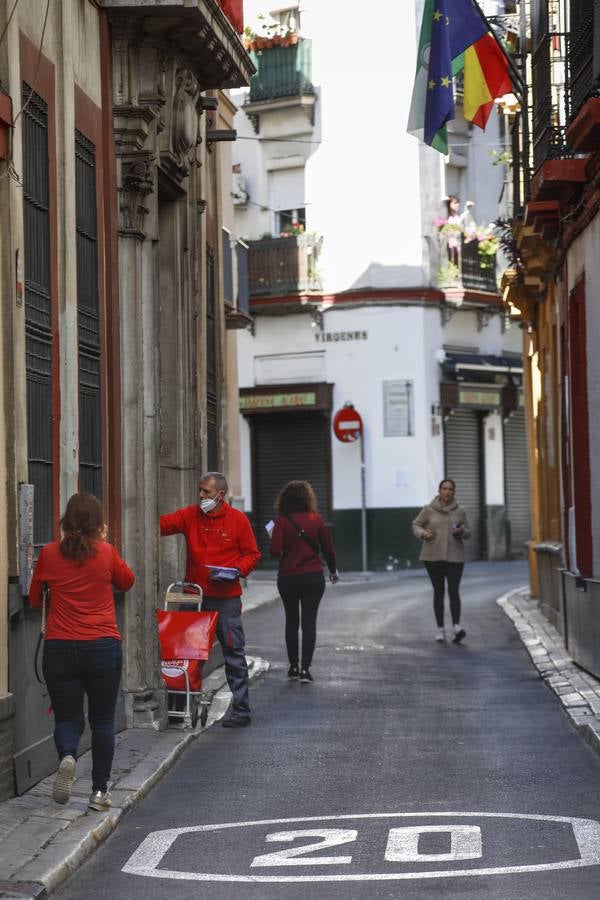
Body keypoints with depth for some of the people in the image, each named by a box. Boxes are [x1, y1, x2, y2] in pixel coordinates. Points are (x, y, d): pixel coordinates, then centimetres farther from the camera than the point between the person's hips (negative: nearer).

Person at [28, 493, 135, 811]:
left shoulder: (49, 554, -1)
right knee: (102, 719, 13)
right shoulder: (106, 552, -5)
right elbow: (127, 582, 16)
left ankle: (67, 755, -22)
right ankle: (100, 791, 12)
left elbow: (34, 599, 13)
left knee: (67, 717, 10)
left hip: (59, 648, 1)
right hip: (103, 647, -1)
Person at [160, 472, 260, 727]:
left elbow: (252, 554, 3)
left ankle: (241, 710, 4)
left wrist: (237, 571, -14)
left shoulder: (238, 520, -1)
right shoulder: (190, 515, 5)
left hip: (226, 599, -3)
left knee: (233, 653, 0)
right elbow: (163, 524, -7)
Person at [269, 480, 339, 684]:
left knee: (291, 621, 16)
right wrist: (333, 570, 20)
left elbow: (275, 551, -15)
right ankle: (305, 669, -6)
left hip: (288, 578, 0)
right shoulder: (315, 519, -3)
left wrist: (273, 537, 6)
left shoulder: (282, 521, -9)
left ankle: (293, 666, 20)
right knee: (309, 622, 1)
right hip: (314, 577, 0)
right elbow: (328, 548, 3)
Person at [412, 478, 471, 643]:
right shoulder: (428, 510, 1)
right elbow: (416, 525, 9)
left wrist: (461, 531, -11)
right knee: (438, 591, 6)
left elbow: (468, 532, 13)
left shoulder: (460, 511, 4)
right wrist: (423, 533, -13)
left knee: (453, 590, -13)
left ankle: (456, 626, -25)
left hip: (454, 556, 0)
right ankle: (440, 629, 12)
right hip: (433, 556, 0)